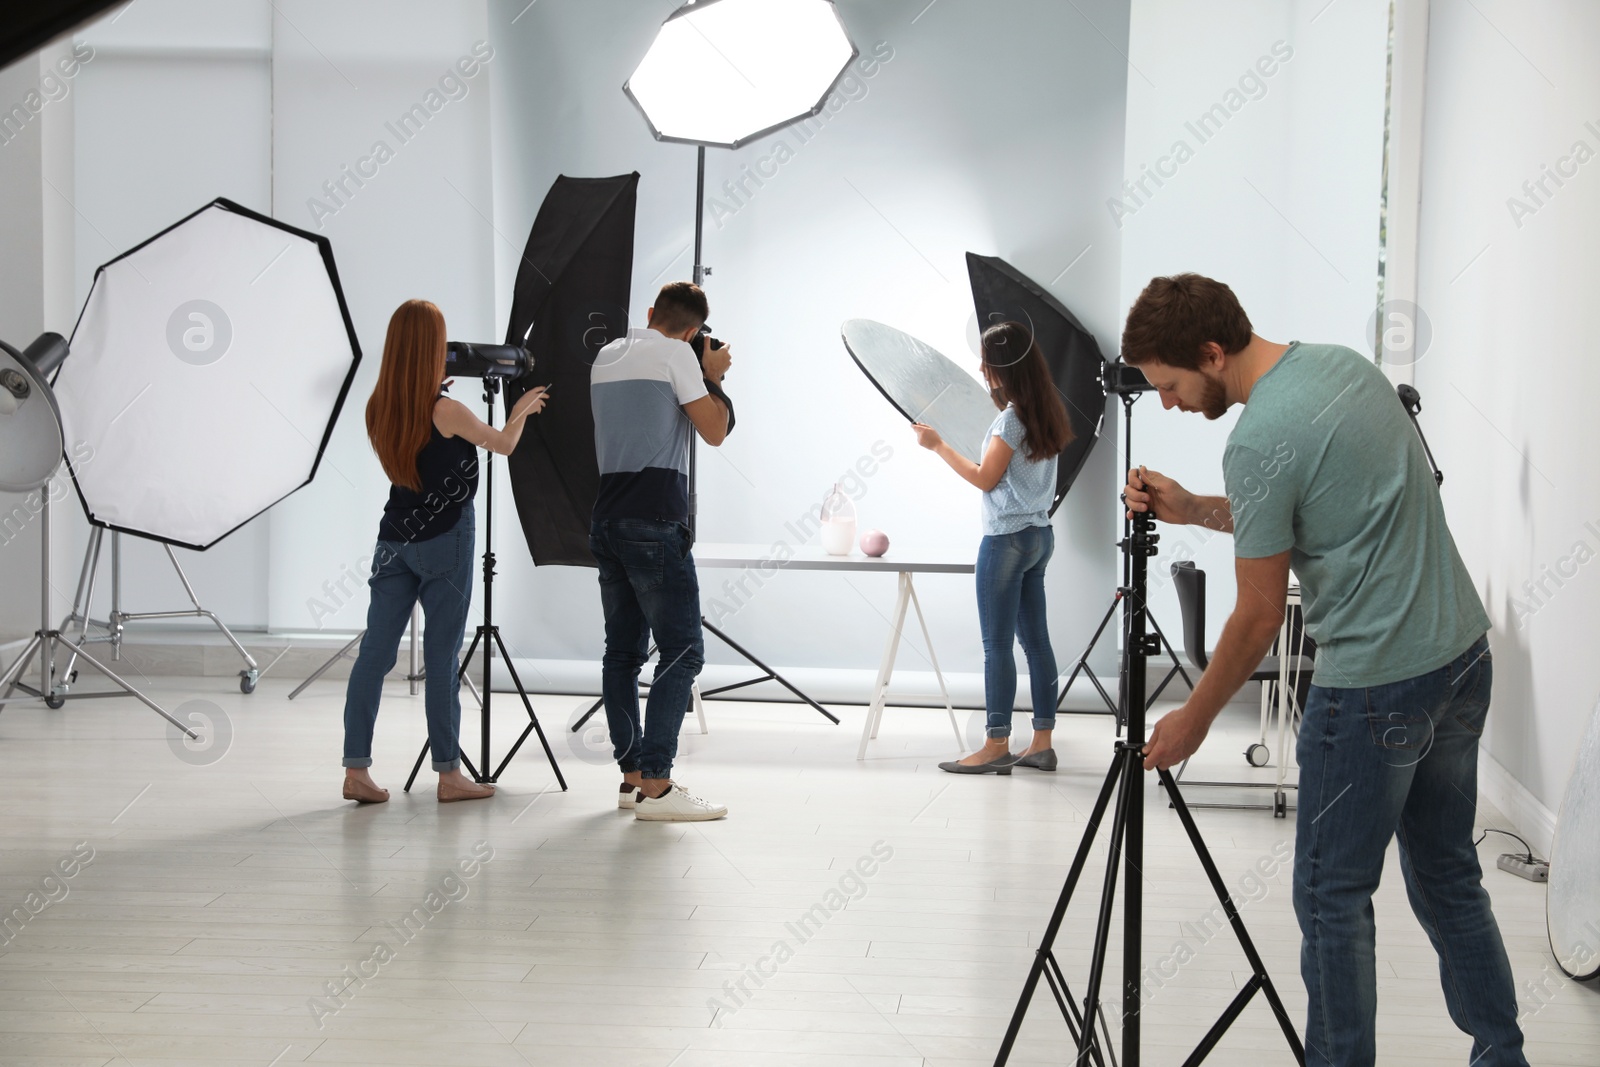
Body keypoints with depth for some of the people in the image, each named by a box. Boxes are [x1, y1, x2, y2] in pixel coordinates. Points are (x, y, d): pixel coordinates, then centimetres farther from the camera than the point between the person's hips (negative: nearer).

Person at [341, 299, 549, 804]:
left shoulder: (378, 410, 1)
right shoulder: (447, 411, -15)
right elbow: (503, 444, 1)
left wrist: (433, 393, 24)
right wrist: (521, 410, 20)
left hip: (394, 540, 5)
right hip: (443, 540, -5)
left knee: (374, 653, 3)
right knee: (441, 657, 1)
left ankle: (356, 771, 3)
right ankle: (449, 774, 10)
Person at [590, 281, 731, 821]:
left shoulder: (605, 356, 17)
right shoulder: (676, 354, -4)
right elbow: (714, 431, -4)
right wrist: (714, 376, 10)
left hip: (607, 518, 8)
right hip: (655, 521, -8)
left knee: (623, 651, 10)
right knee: (682, 650, -7)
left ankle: (632, 777, 13)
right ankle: (654, 786, -13)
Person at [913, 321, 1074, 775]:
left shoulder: (1012, 418, -15)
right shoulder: (1045, 414, 10)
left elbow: (984, 478, -10)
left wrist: (939, 445, -4)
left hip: (1007, 539, -9)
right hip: (1040, 535, 9)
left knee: (997, 644, -5)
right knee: (1035, 639, 10)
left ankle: (996, 747, -2)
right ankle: (1042, 743, 13)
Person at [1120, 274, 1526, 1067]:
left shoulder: (1259, 442, -20)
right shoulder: (1345, 363, 7)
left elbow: (1260, 617, -12)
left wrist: (1193, 722, 0)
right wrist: (1191, 511, 13)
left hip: (1375, 685, -9)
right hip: (1463, 653, 9)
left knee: (1332, 897, 3)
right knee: (1448, 876, 19)